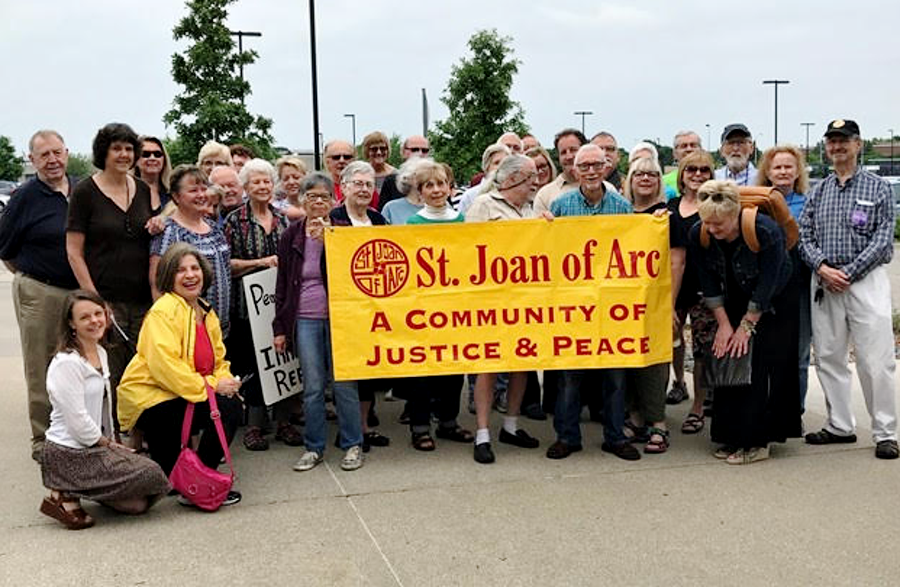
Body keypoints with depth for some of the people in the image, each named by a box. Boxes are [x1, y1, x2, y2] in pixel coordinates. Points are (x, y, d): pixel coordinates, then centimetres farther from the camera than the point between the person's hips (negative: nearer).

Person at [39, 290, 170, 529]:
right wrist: (109, 444, -9)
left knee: (138, 503, 2)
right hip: (68, 455, -9)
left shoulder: (100, 353, 11)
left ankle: (75, 491, 14)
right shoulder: (67, 363, -19)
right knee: (151, 474, -16)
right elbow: (77, 420, -21)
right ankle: (67, 496, -10)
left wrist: (111, 443, 9)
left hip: (95, 446, 9)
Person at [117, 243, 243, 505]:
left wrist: (226, 380, -7)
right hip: (148, 400, -9)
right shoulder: (162, 312, -15)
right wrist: (211, 386, -24)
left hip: (179, 396, 9)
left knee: (234, 403, -8)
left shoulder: (206, 312, 13)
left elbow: (218, 359, 16)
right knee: (224, 408, -22)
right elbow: (165, 365, -25)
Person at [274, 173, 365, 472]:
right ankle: (313, 447, 15)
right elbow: (282, 284, 10)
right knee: (312, 387, 3)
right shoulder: (291, 235, 7)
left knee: (344, 383, 1)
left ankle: (353, 445, 13)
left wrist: (326, 241, -17)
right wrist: (280, 327, 6)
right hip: (304, 320, 1)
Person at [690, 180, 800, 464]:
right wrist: (724, 324, -9)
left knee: (760, 370, -10)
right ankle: (733, 438, 10)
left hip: (771, 310, -5)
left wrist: (746, 326, -19)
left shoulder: (766, 231, -29)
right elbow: (709, 284, -8)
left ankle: (757, 442, -4)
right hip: (732, 307, 5)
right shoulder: (699, 234, -16)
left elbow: (766, 286, -23)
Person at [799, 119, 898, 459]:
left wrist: (848, 273, -12)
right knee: (828, 358, 8)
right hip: (824, 282, 4)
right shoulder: (818, 191, 13)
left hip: (866, 279, -4)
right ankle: (840, 426, 19)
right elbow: (803, 235, 7)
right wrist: (822, 267, -10)